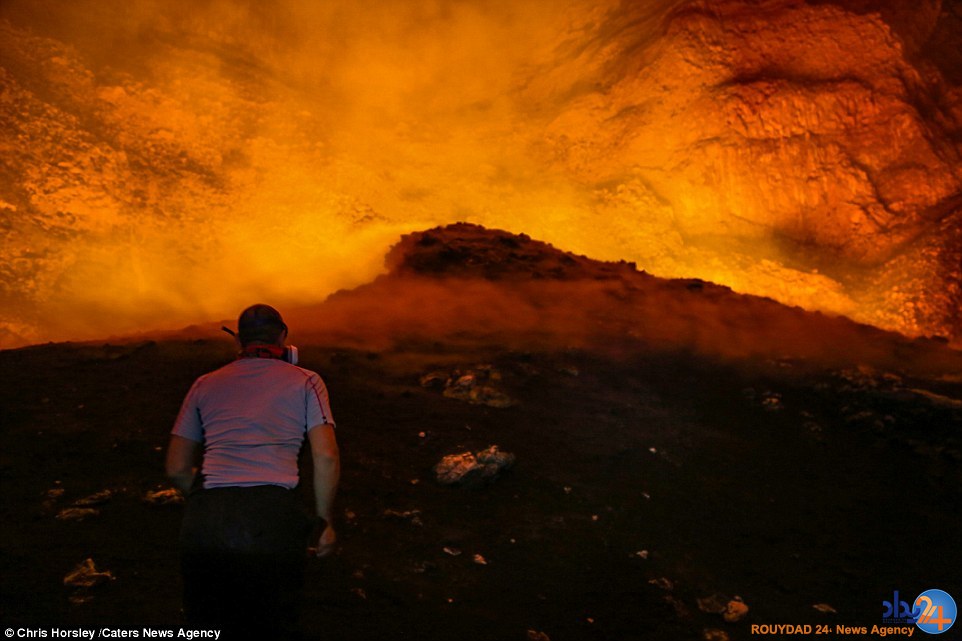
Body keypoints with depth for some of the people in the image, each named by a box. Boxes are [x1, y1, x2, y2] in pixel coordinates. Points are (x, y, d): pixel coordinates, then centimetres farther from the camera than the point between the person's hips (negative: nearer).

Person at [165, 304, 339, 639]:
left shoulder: (205, 384, 23)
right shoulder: (306, 381, 16)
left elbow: (177, 469, 23)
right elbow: (326, 457, 5)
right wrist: (324, 521, 16)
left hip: (204, 522, 2)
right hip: (273, 516, -2)